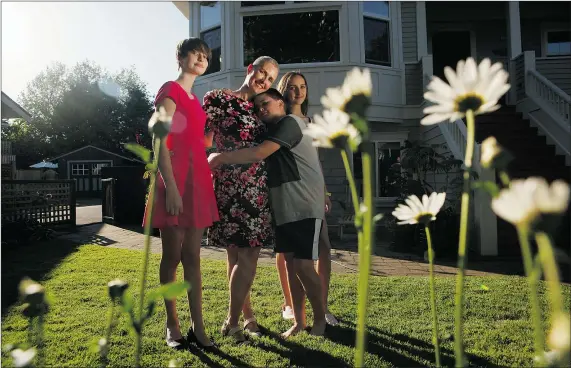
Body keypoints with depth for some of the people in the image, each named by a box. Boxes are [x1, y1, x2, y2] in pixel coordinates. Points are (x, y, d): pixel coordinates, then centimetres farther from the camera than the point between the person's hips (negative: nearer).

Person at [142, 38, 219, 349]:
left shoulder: (195, 99, 21)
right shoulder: (170, 90, -3)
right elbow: (160, 142, -13)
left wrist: (207, 180, 14)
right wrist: (170, 187, -20)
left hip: (198, 178, 8)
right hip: (176, 179, -8)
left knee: (192, 256, 7)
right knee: (172, 256, 2)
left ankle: (198, 327, 13)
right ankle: (172, 325, 17)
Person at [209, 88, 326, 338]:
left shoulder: (289, 122, -9)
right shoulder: (272, 132, 22)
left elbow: (258, 154, -19)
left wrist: (221, 157, -14)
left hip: (305, 208, -8)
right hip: (283, 209, 8)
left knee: (304, 266, -8)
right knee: (291, 264, 8)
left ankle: (320, 319, 11)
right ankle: (298, 322, 17)